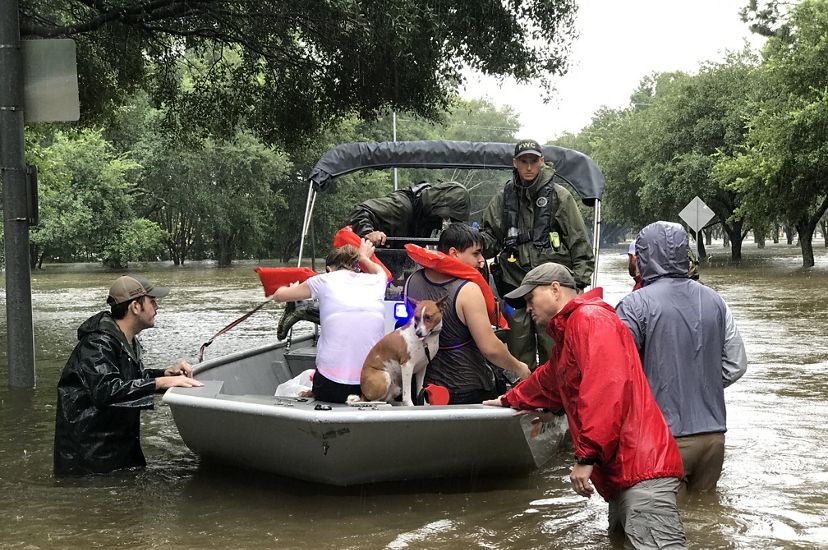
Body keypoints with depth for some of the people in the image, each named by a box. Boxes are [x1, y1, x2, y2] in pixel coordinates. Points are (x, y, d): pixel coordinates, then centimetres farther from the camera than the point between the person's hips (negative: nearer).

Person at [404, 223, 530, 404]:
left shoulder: (412, 281, -1)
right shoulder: (468, 290, -21)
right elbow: (490, 348, -21)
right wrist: (519, 369, -4)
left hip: (426, 386, 6)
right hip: (470, 391, -6)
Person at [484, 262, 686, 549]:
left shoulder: (591, 318, -7)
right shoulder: (567, 333, 28)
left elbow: (607, 388, -21)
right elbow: (547, 380, 49)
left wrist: (586, 455, -21)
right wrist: (509, 400, 64)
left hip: (640, 465, -11)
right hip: (622, 471, 11)